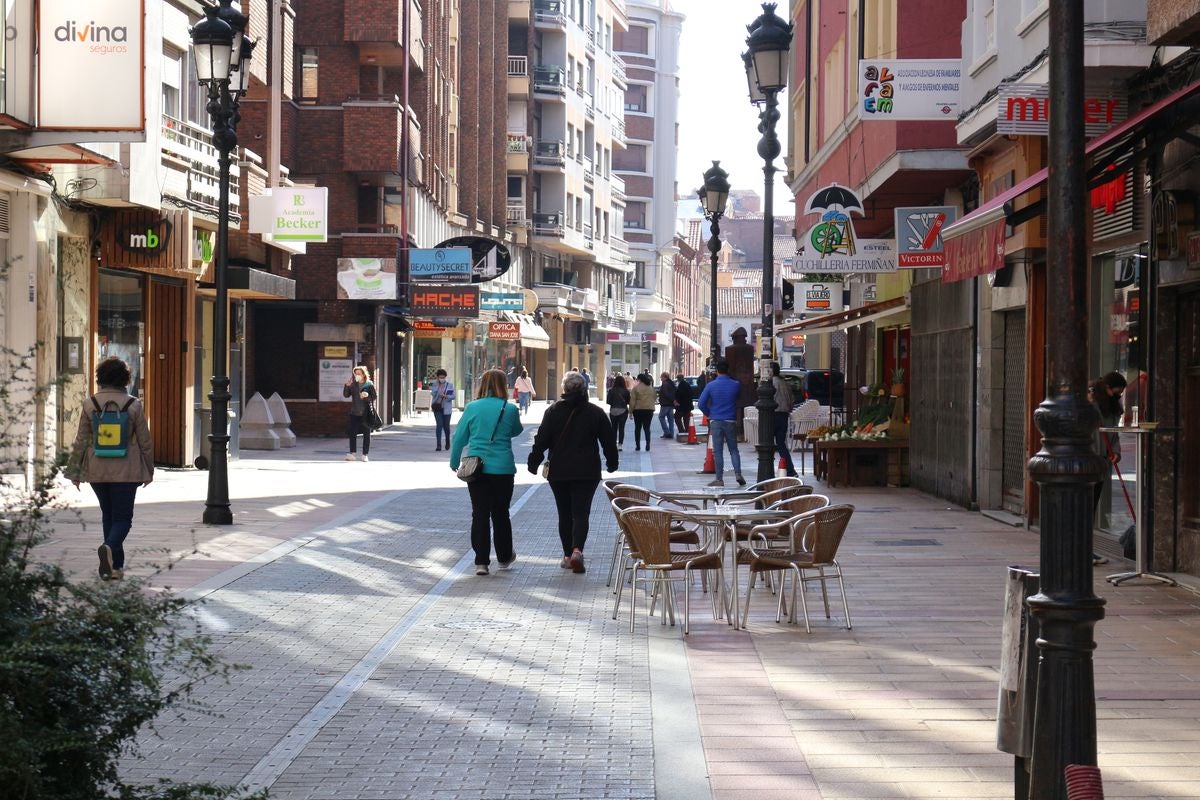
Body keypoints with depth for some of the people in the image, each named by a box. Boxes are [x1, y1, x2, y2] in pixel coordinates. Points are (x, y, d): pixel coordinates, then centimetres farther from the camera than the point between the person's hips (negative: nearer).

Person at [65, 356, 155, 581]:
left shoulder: (90, 404, -2)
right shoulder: (133, 405, -6)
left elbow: (81, 440, 1)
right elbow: (145, 441, -1)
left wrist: (74, 471, 9)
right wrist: (149, 470, 11)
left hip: (97, 470, 2)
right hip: (126, 471, -2)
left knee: (108, 515, 16)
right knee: (122, 517, 2)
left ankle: (116, 566, 17)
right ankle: (109, 547, -27)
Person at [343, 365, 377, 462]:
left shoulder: (369, 384, -2)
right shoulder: (353, 384, 6)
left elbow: (374, 397, -2)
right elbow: (346, 395, 2)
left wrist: (367, 396, -20)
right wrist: (347, 386, -12)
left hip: (366, 413, -3)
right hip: (354, 412, 3)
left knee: (366, 433, 3)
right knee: (352, 433, 1)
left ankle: (365, 455, 10)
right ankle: (352, 454, 7)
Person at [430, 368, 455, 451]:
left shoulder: (450, 385, 3)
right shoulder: (434, 384, 6)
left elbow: (453, 396, -1)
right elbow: (433, 394, -7)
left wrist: (445, 396, -19)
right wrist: (436, 383, -13)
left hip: (446, 408, 0)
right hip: (437, 407, 0)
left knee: (446, 426, 5)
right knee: (439, 425, -10)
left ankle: (447, 442, 31)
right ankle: (438, 445, -10)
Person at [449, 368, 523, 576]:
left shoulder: (472, 407, -2)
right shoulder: (510, 409, -5)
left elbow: (460, 438, 4)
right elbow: (516, 431, 15)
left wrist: (454, 462, 16)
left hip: (475, 467, 1)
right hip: (502, 469, -1)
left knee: (479, 514, 4)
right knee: (500, 514, 14)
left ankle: (481, 561, 1)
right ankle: (504, 557, 27)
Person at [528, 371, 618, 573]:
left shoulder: (553, 412, -2)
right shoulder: (596, 413, -1)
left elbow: (541, 440, -3)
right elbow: (609, 441, 5)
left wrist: (534, 462, 7)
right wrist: (612, 462, 19)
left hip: (559, 473, 1)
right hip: (587, 472, -1)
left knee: (565, 514, 11)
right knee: (581, 512, -2)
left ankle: (567, 556, 15)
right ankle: (577, 550, -23)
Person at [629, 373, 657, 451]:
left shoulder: (636, 388, -8)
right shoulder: (651, 387, 5)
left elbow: (632, 400, -8)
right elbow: (654, 398, 12)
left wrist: (631, 410, -3)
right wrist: (652, 408, 18)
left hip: (638, 409, -3)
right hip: (649, 409, 3)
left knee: (638, 428, 8)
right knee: (647, 428, 6)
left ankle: (637, 445, 7)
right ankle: (648, 444, -5)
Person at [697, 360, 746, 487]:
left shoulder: (711, 385, -7)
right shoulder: (736, 385, -2)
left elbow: (701, 404, -8)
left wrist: (709, 414, 6)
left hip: (716, 421, -1)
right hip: (731, 421, 1)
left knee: (717, 451, 3)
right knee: (733, 449, 12)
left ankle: (719, 479, 3)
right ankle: (738, 474, -3)